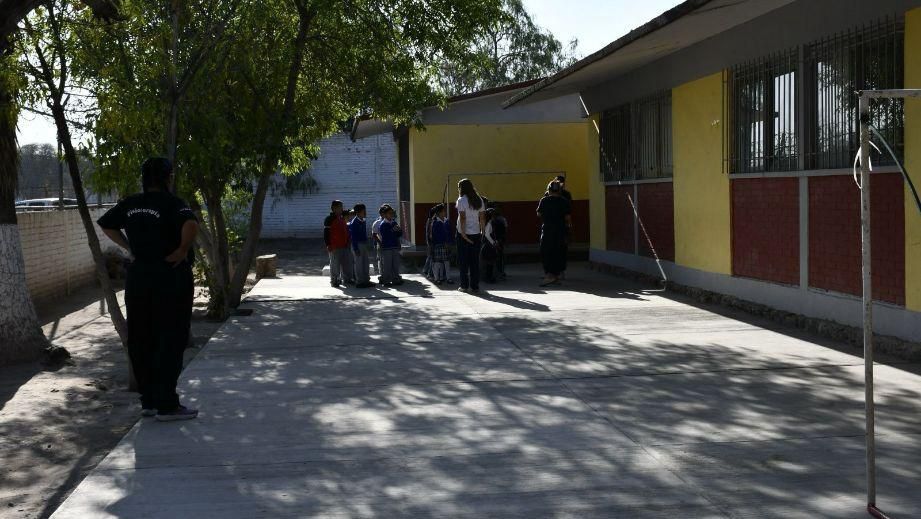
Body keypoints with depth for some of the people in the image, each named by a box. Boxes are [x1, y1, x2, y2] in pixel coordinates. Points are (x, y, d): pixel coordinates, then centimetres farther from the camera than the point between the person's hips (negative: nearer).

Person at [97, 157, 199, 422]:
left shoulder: (130, 204, 7)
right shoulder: (172, 203, -12)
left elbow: (106, 224, 20)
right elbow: (191, 226, -31)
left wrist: (130, 247, 16)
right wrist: (182, 250, -16)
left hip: (138, 278, 6)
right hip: (171, 278, -6)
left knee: (141, 341, 11)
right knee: (170, 342, 0)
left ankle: (148, 401, 19)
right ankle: (166, 405, 2)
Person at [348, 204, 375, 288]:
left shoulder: (363, 222, 12)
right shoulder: (354, 223, -15)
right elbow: (353, 237, -17)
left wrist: (367, 245, 21)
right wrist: (355, 249, -20)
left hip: (364, 244, 9)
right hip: (358, 245, -9)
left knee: (366, 262, 12)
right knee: (359, 264, -4)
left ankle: (366, 280, 19)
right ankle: (359, 282, 1)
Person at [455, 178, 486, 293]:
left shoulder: (461, 200, -9)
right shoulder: (479, 200, 7)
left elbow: (462, 218, -15)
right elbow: (482, 218, 6)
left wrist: (463, 233, -14)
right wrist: (482, 232, 11)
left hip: (464, 234, -4)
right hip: (476, 233, 4)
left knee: (463, 261, 5)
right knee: (475, 261, 8)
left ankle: (464, 285, 7)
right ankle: (475, 286, 8)